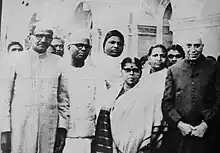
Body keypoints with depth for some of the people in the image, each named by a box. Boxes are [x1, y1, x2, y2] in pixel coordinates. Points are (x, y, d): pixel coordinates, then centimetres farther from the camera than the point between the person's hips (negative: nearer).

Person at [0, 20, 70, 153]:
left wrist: (62, 128, 1)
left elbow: (63, 98, 8)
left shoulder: (58, 63, 7)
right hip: (19, 128, -1)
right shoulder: (17, 61, 2)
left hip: (49, 129, 1)